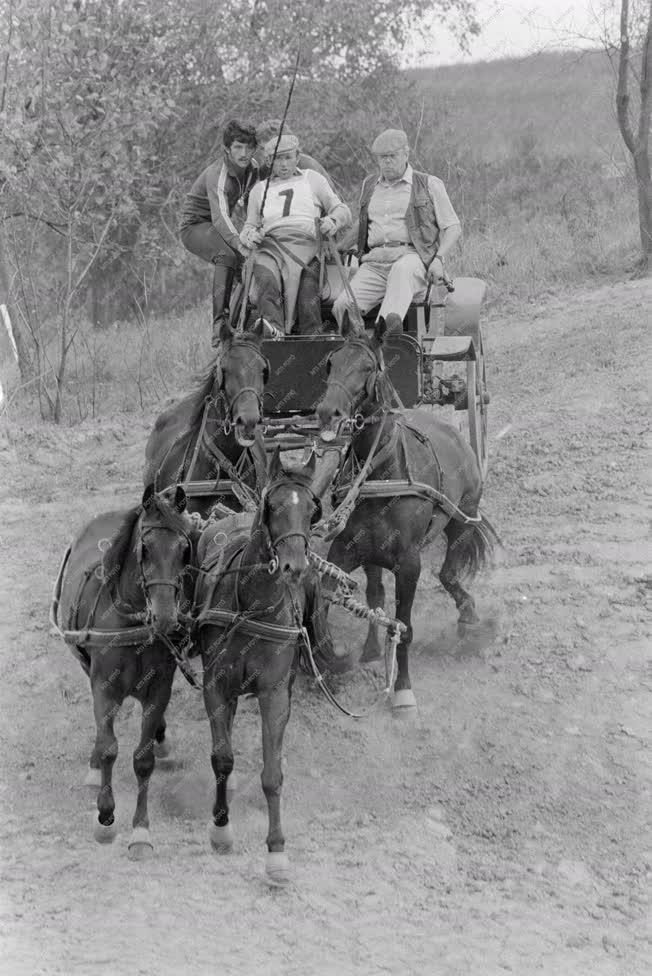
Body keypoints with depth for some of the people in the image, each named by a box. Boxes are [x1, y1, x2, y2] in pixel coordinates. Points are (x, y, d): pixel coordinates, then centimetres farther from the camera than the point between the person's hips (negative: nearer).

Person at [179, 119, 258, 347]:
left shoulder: (254, 168, -3)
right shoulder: (217, 175, -28)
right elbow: (220, 217, -43)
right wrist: (241, 245, -58)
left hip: (222, 227, 8)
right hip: (195, 226, -8)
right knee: (228, 255, -35)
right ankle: (220, 324, -39)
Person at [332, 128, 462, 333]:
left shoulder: (429, 185, 13)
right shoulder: (369, 186, 26)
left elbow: (453, 228, 11)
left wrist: (438, 259, -5)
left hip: (412, 256, -5)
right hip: (374, 261, 5)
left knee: (402, 271, -44)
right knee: (343, 305, -25)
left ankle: (391, 322, -69)